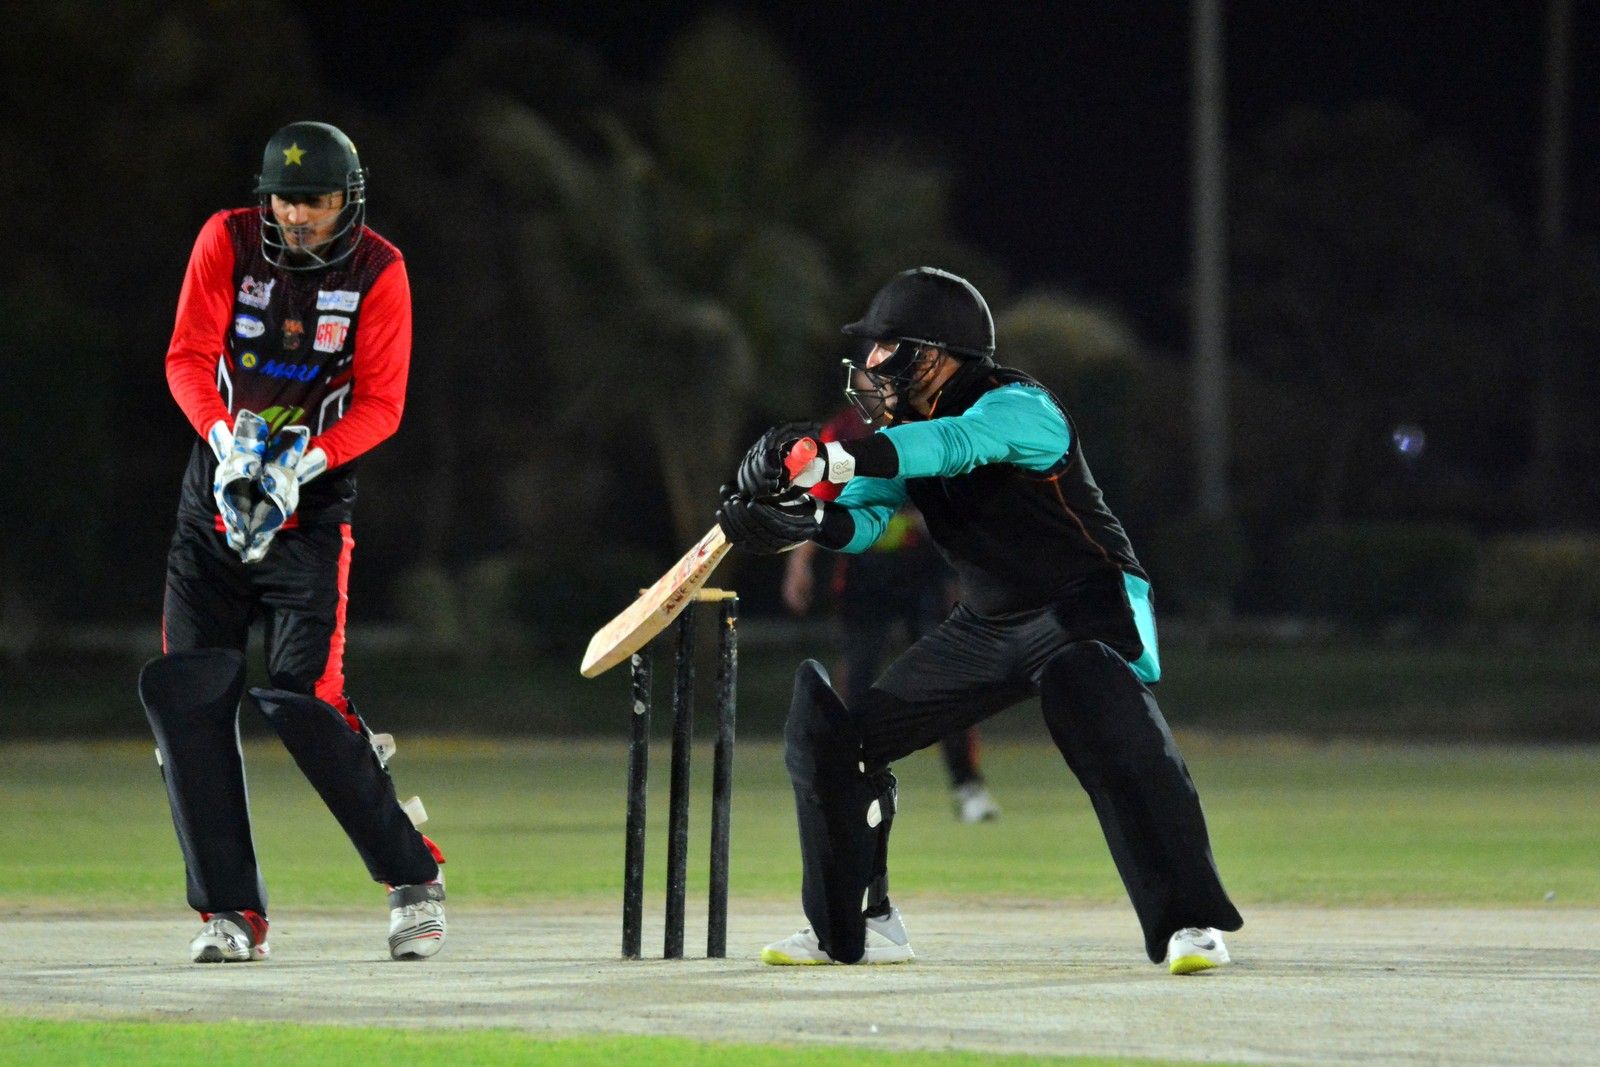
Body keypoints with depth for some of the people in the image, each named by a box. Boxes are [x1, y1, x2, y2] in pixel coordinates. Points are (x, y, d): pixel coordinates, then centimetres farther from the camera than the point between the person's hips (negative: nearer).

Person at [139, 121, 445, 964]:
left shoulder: (377, 271, -6)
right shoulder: (227, 241, -2)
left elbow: (380, 403, -8)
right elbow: (188, 358, -8)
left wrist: (302, 463, -24)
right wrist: (228, 440, -26)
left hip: (313, 504, -3)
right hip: (215, 496, 3)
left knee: (302, 699, -16)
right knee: (185, 696, -7)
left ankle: (413, 877, 0)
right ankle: (230, 914, -1)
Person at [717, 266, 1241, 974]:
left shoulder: (1017, 407, -22)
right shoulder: (901, 433, 3)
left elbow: (952, 445, -42)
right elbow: (862, 520, -10)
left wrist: (827, 460, -56)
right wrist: (799, 518, -34)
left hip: (1088, 608, -8)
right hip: (988, 624, 8)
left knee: (1114, 737, -35)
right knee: (839, 736, 4)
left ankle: (1189, 921, -30)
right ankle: (855, 928, 16)